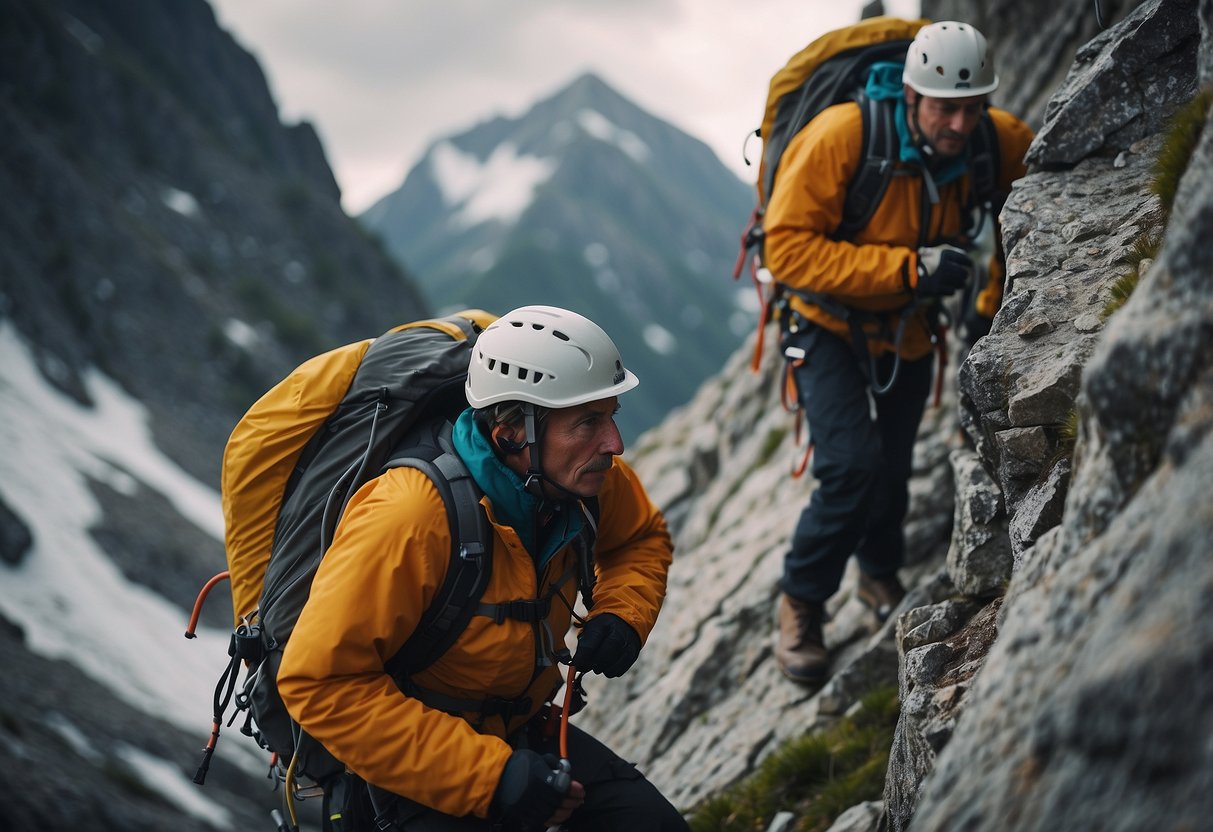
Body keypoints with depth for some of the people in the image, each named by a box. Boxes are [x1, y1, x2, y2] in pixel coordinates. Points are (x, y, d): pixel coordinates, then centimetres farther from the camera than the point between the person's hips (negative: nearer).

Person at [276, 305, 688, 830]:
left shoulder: (582, 475, -12)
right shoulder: (409, 518, -33)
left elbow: (643, 538, 12)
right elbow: (321, 684, -30)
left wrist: (621, 614, -11)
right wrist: (489, 776, -32)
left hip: (520, 731, 6)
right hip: (414, 762, -6)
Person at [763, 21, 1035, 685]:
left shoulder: (997, 142, -17)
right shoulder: (839, 137, -31)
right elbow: (787, 250, -32)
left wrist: (995, 303, -4)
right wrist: (909, 267, -38)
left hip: (909, 331, 4)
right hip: (830, 324, -4)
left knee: (892, 471, 18)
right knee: (853, 467, -21)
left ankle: (881, 576, 49)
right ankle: (801, 600, 4)